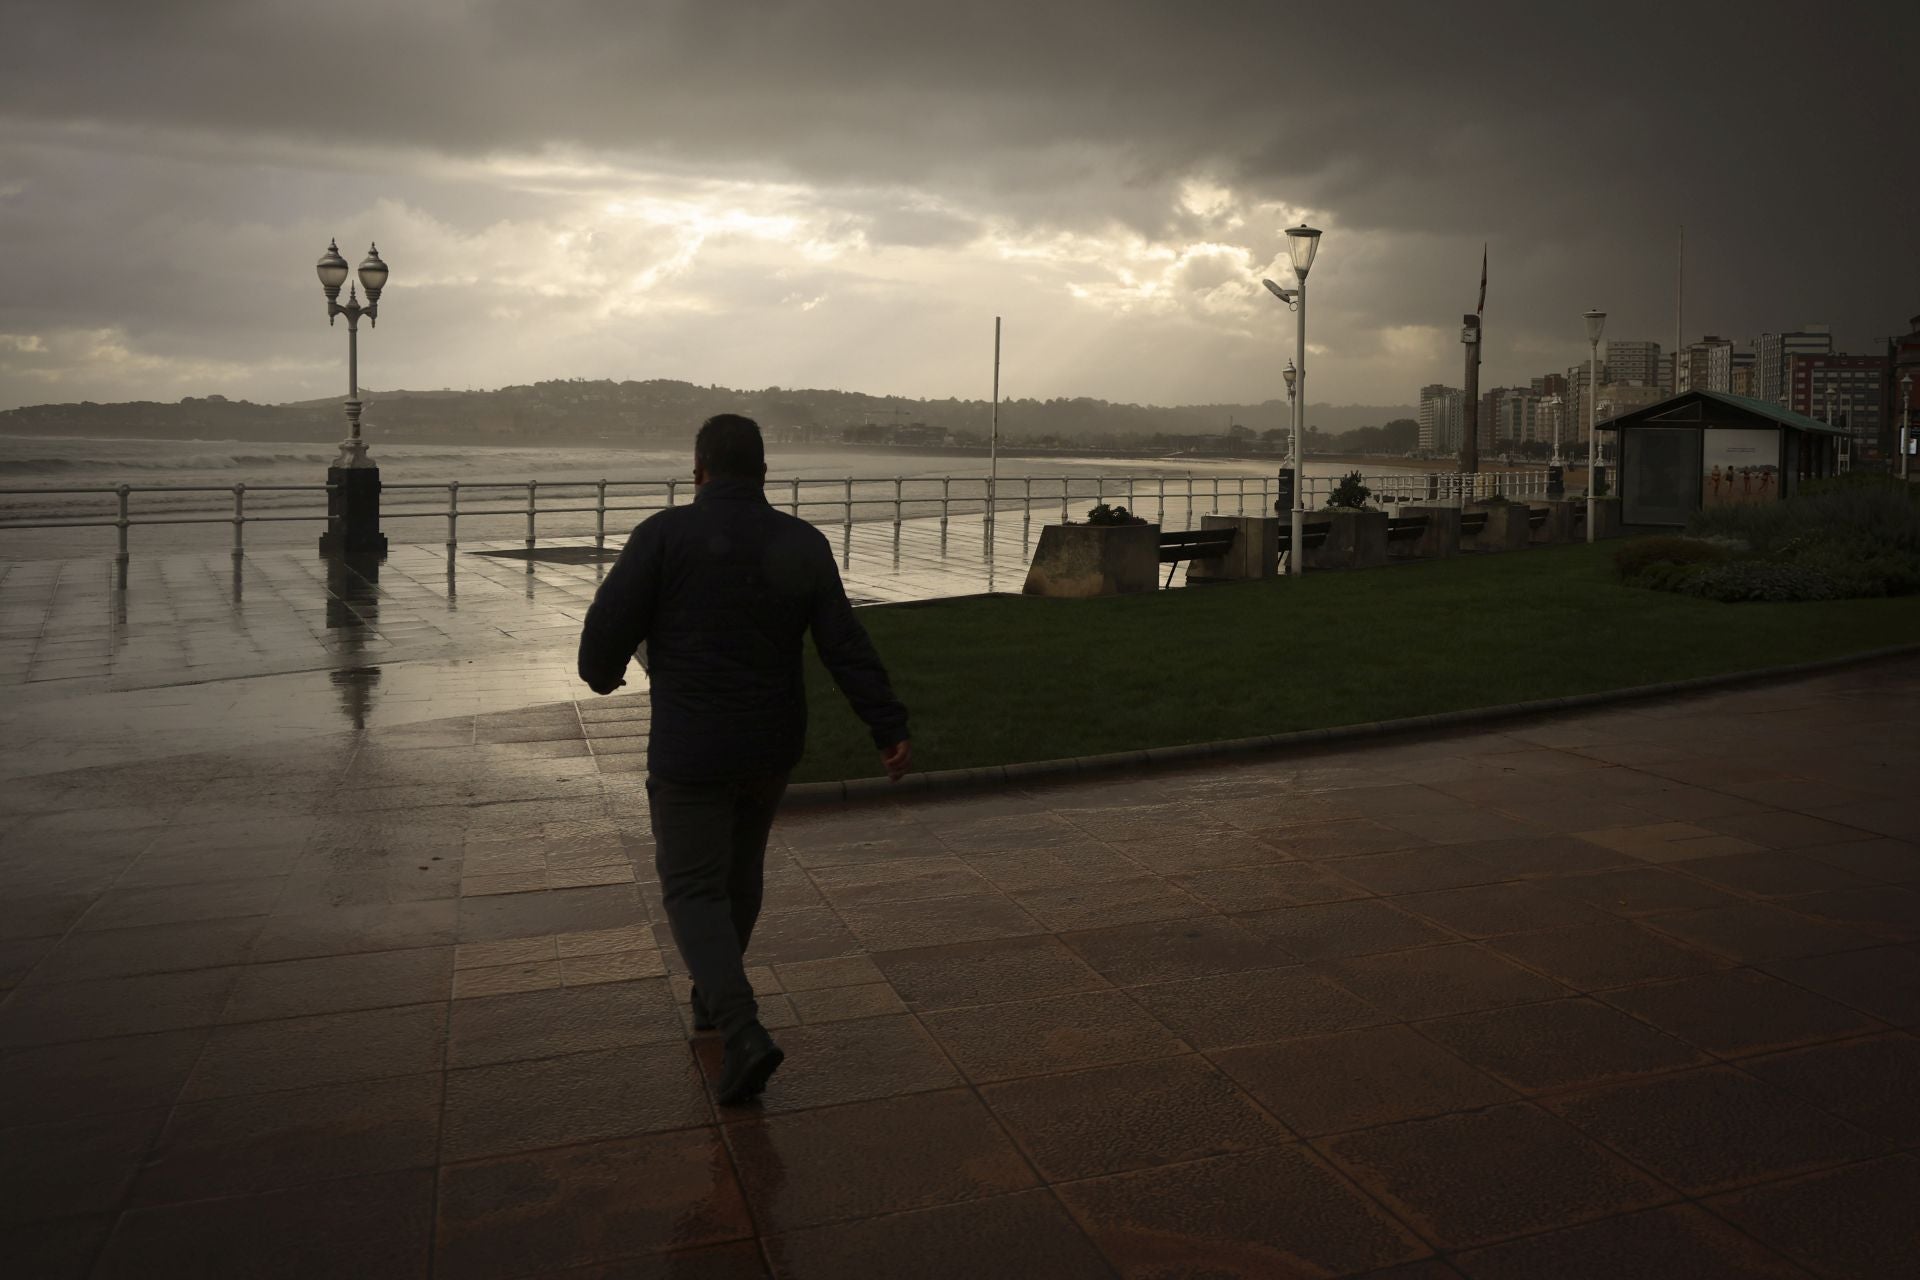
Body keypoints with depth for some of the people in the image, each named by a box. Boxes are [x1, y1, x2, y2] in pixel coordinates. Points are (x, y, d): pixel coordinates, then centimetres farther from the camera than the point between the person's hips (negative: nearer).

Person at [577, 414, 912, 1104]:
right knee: (739, 866, 24)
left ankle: (743, 1032, -10)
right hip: (773, 746, 5)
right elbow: (846, 646, -6)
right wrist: (891, 729, -6)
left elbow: (610, 625, -11)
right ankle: (714, 995, 41)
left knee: (693, 889, 5)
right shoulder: (803, 544, -2)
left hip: (691, 751, -4)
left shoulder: (664, 535, -12)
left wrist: (602, 674, 11)